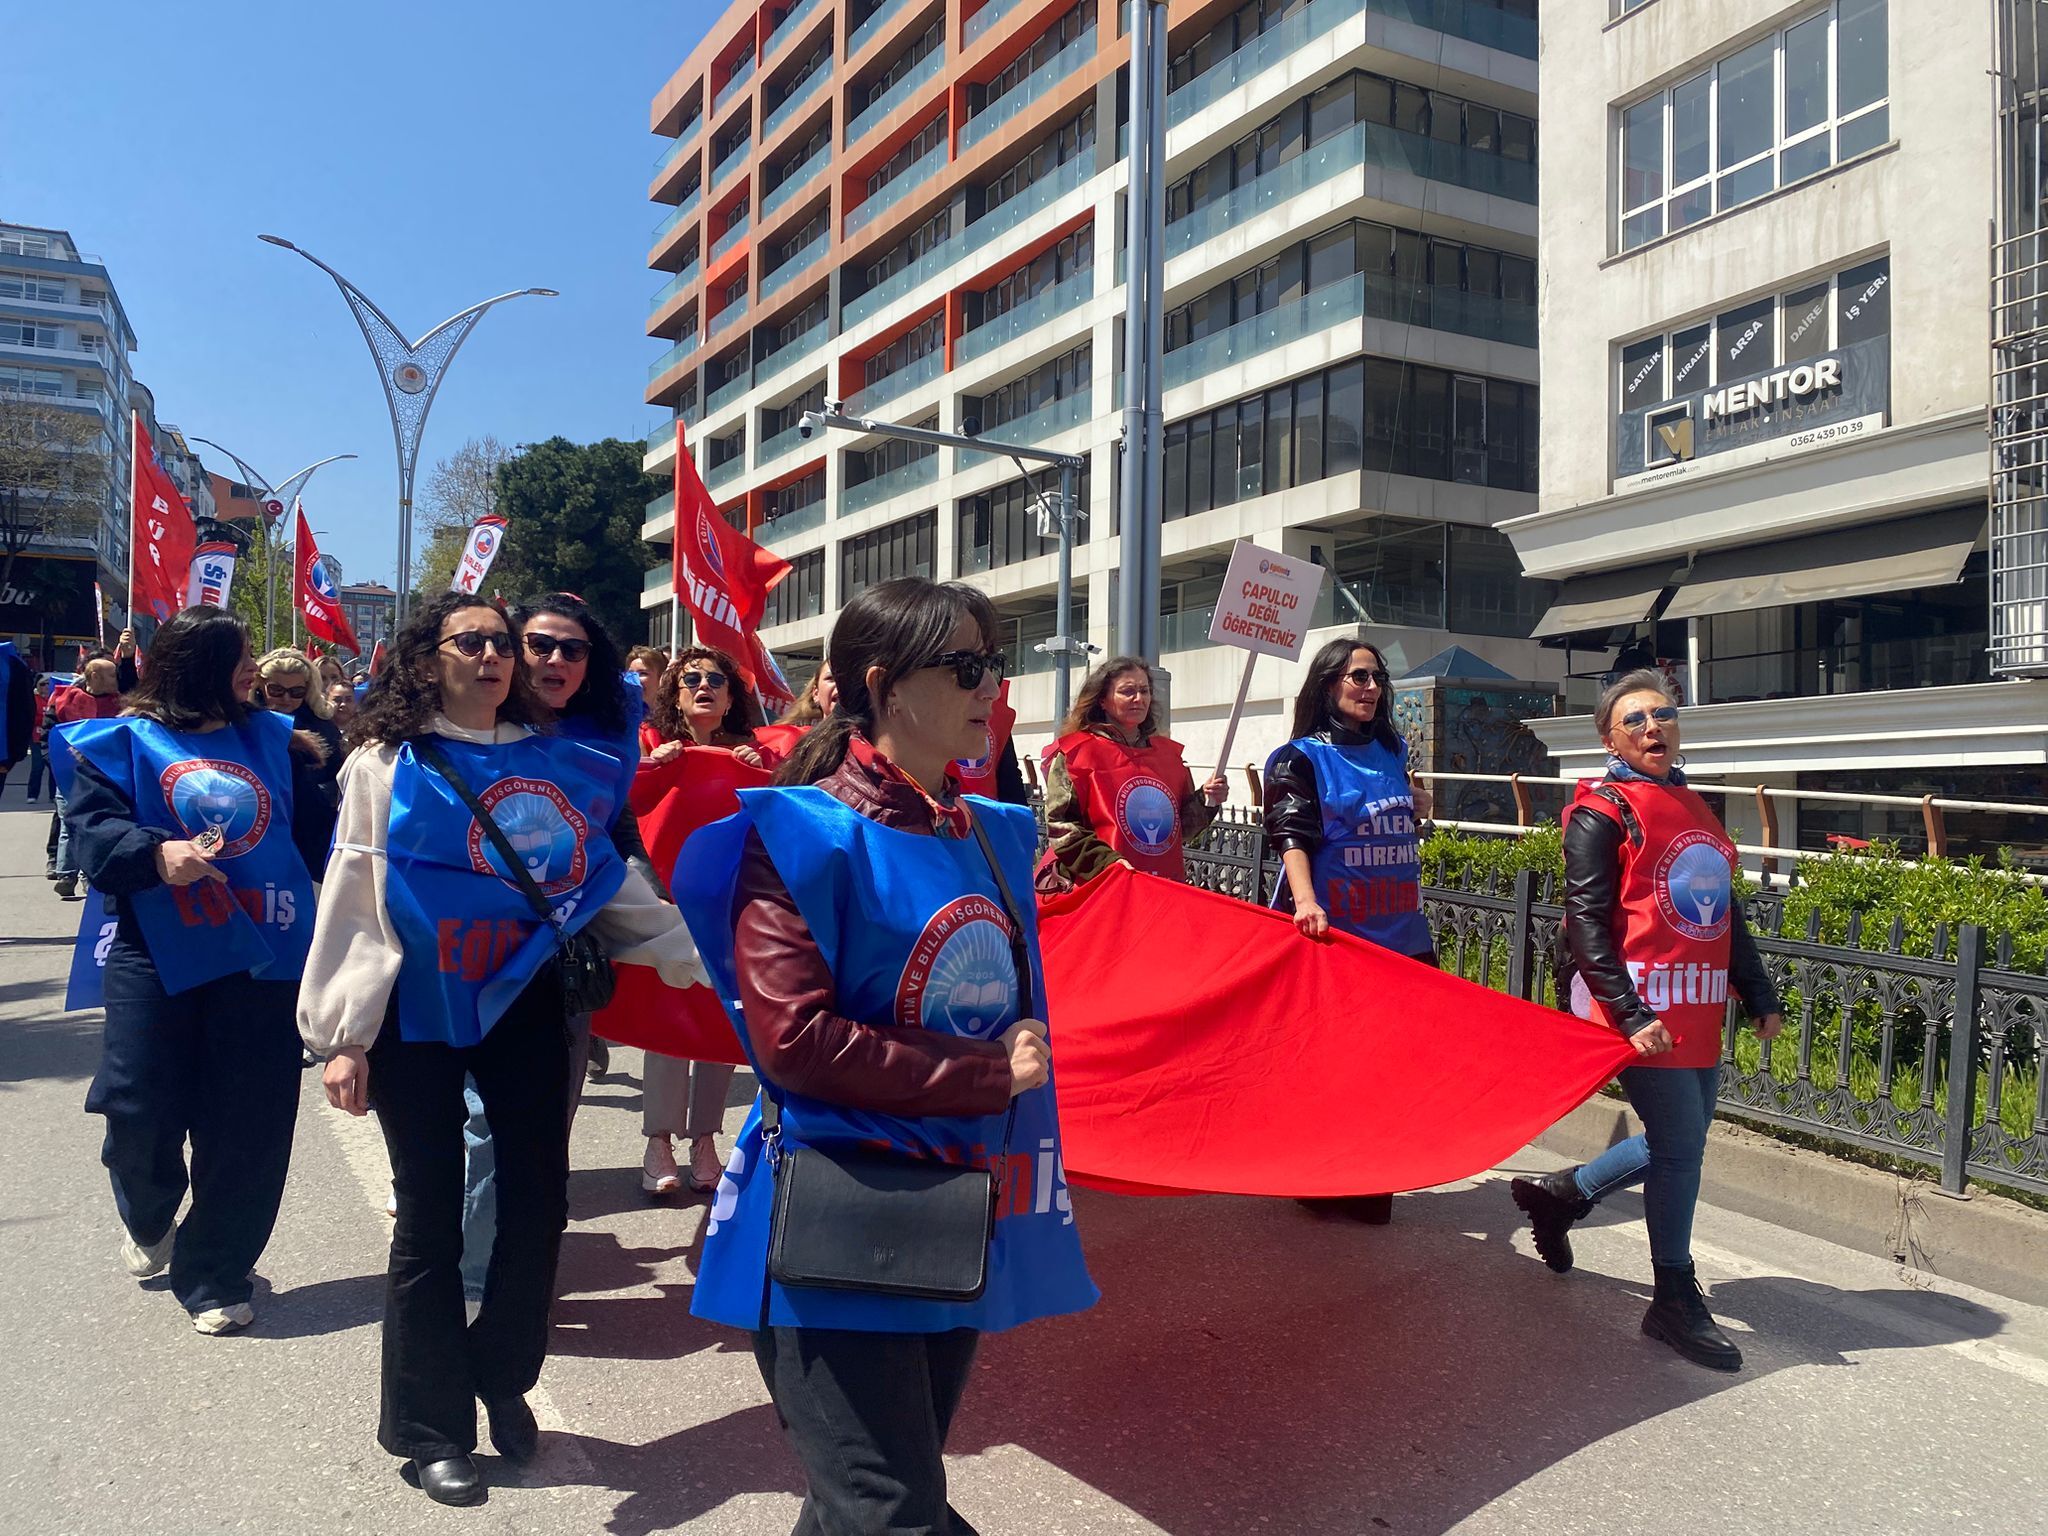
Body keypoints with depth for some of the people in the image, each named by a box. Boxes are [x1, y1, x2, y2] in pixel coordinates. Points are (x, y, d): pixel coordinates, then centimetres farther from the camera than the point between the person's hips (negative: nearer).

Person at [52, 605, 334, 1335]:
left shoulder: (269, 737, 13)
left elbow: (315, 830, 11)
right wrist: (155, 854, -26)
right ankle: (149, 1221, 37)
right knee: (141, 1114, 1)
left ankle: (214, 1274, 20)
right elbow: (91, 829, -11)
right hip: (157, 955, -2)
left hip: (260, 955, 3)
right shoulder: (123, 740, 2)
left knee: (248, 1124, 3)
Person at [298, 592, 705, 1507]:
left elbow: (608, 886, 5)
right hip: (417, 1018, -2)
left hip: (525, 1007, 3)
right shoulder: (388, 766, -2)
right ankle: (431, 1429, 24)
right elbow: (352, 904, -4)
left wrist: (702, 954, -2)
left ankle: (504, 1379, 34)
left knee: (539, 1202, 8)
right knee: (431, 1217, 6)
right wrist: (344, 1036, -7)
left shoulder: (557, 767, 4)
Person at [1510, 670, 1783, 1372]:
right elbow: (1585, 924, -14)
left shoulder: (1695, 809, 16)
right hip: (1644, 1012, -8)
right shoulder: (1602, 812, -8)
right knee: (1680, 1149, -3)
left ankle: (1559, 1192, 34)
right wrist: (1631, 1016, -20)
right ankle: (1676, 1301, 14)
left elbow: (1726, 914, 23)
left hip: (1698, 1016, 8)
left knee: (1678, 1145, 14)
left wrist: (1760, 997, 21)